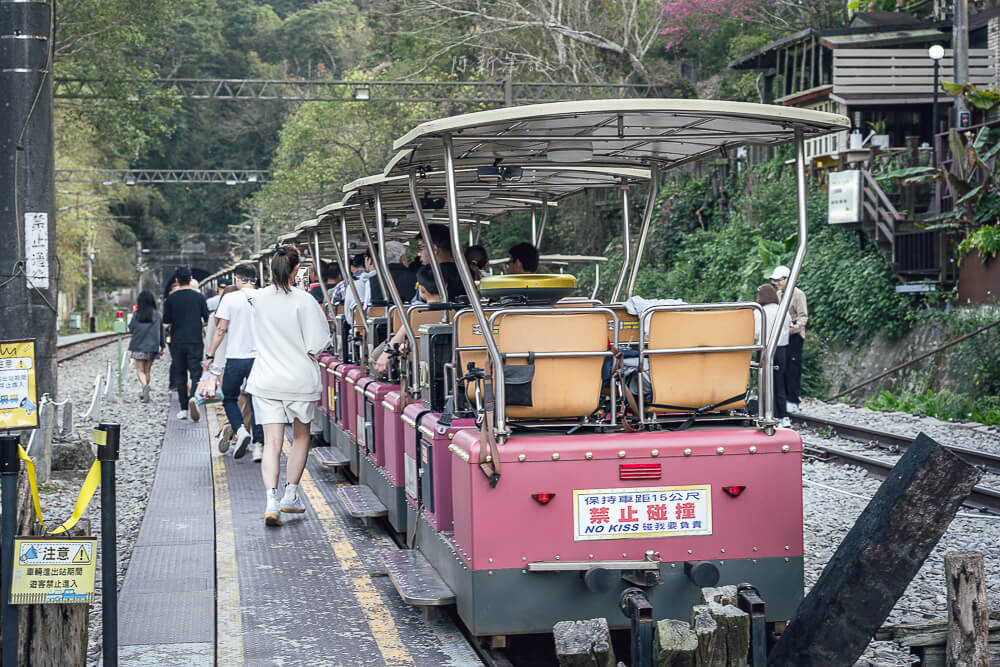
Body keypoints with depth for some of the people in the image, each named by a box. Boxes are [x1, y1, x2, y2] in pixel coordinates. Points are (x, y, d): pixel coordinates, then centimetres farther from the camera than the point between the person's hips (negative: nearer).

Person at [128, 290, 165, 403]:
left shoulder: (137, 315, -6)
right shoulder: (158, 315, -1)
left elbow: (131, 329, 1)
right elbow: (162, 331, 4)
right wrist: (162, 346, 11)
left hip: (138, 346, -2)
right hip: (152, 347, 2)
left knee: (140, 370, 1)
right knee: (147, 370, 12)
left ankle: (144, 385, -26)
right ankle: (143, 393, 14)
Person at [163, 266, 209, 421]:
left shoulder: (171, 298, -2)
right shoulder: (199, 296, -1)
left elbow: (166, 322, -2)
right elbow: (207, 320, 1)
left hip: (177, 342, 1)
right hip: (195, 341, -1)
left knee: (180, 375, 10)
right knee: (196, 373, 0)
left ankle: (184, 409, 9)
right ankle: (193, 398, -27)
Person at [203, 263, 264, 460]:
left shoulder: (230, 298, -5)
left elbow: (221, 329, -6)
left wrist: (210, 355, 1)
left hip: (235, 357, -2)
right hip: (259, 357, 2)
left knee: (229, 399, 12)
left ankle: (240, 430, -11)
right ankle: (258, 444, 3)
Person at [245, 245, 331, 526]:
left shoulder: (259, 298, -1)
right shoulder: (304, 300, -13)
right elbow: (318, 343, -12)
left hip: (265, 380, 2)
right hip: (300, 379, -2)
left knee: (272, 442, 0)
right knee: (301, 435, 18)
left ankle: (272, 500, -15)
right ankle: (291, 495, 21)